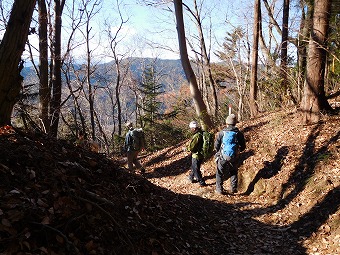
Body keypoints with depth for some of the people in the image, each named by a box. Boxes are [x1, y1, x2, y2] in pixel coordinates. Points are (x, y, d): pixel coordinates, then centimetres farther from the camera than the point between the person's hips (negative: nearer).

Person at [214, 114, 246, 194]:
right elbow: (243, 147, 2)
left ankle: (219, 189, 21)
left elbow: (216, 146, -4)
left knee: (220, 173, 16)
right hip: (234, 158, 1)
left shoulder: (221, 133, -10)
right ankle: (233, 188, 21)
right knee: (233, 172, 24)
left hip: (223, 157, -1)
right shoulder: (239, 134, -6)